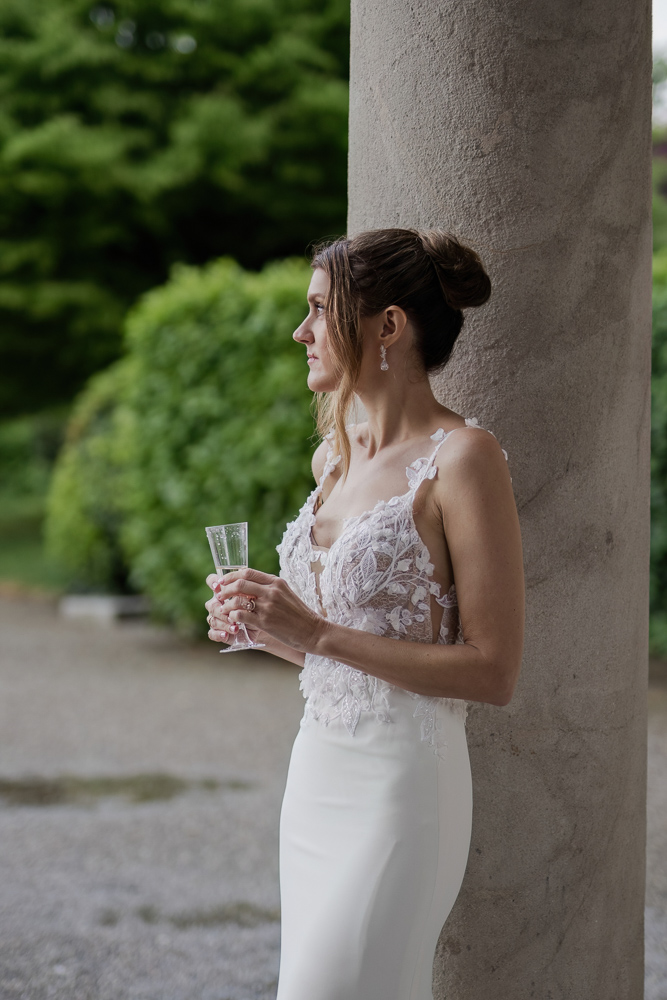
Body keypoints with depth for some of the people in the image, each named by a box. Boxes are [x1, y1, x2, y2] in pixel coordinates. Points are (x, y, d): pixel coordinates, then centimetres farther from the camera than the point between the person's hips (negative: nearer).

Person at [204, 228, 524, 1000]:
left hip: (400, 789, -8)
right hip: (317, 773, 8)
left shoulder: (462, 457, -13)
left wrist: (317, 635, -20)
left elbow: (493, 671, -16)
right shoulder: (335, 453, 11)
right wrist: (261, 626, 2)